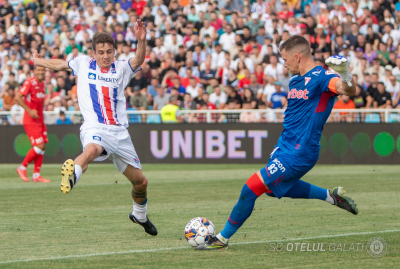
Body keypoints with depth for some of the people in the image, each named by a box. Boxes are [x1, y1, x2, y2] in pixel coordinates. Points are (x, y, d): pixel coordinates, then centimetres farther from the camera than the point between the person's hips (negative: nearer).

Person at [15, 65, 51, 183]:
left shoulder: (42, 84, 13)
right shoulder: (29, 83, -13)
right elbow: (17, 98, -20)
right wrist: (29, 110, -23)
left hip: (40, 120, 8)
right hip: (30, 120, -8)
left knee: (43, 146, 3)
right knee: (39, 146, -14)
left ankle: (36, 174, 8)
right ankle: (22, 168, 2)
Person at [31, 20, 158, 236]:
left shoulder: (121, 68, 6)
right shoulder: (83, 64, 8)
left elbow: (138, 61, -16)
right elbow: (60, 64, 27)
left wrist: (141, 41, -36)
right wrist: (37, 61, 43)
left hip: (120, 133, 3)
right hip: (95, 129, -3)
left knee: (140, 181, 12)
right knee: (91, 150, -43)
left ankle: (140, 215, 36)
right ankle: (71, 177, -59)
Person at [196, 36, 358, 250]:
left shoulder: (321, 78, -18)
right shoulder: (295, 80, 11)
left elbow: (349, 90, -38)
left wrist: (345, 75, -59)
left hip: (298, 155, -10)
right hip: (286, 148, 10)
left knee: (252, 188, -11)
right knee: (276, 188, 32)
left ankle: (222, 239, 3)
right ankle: (332, 196, 35)